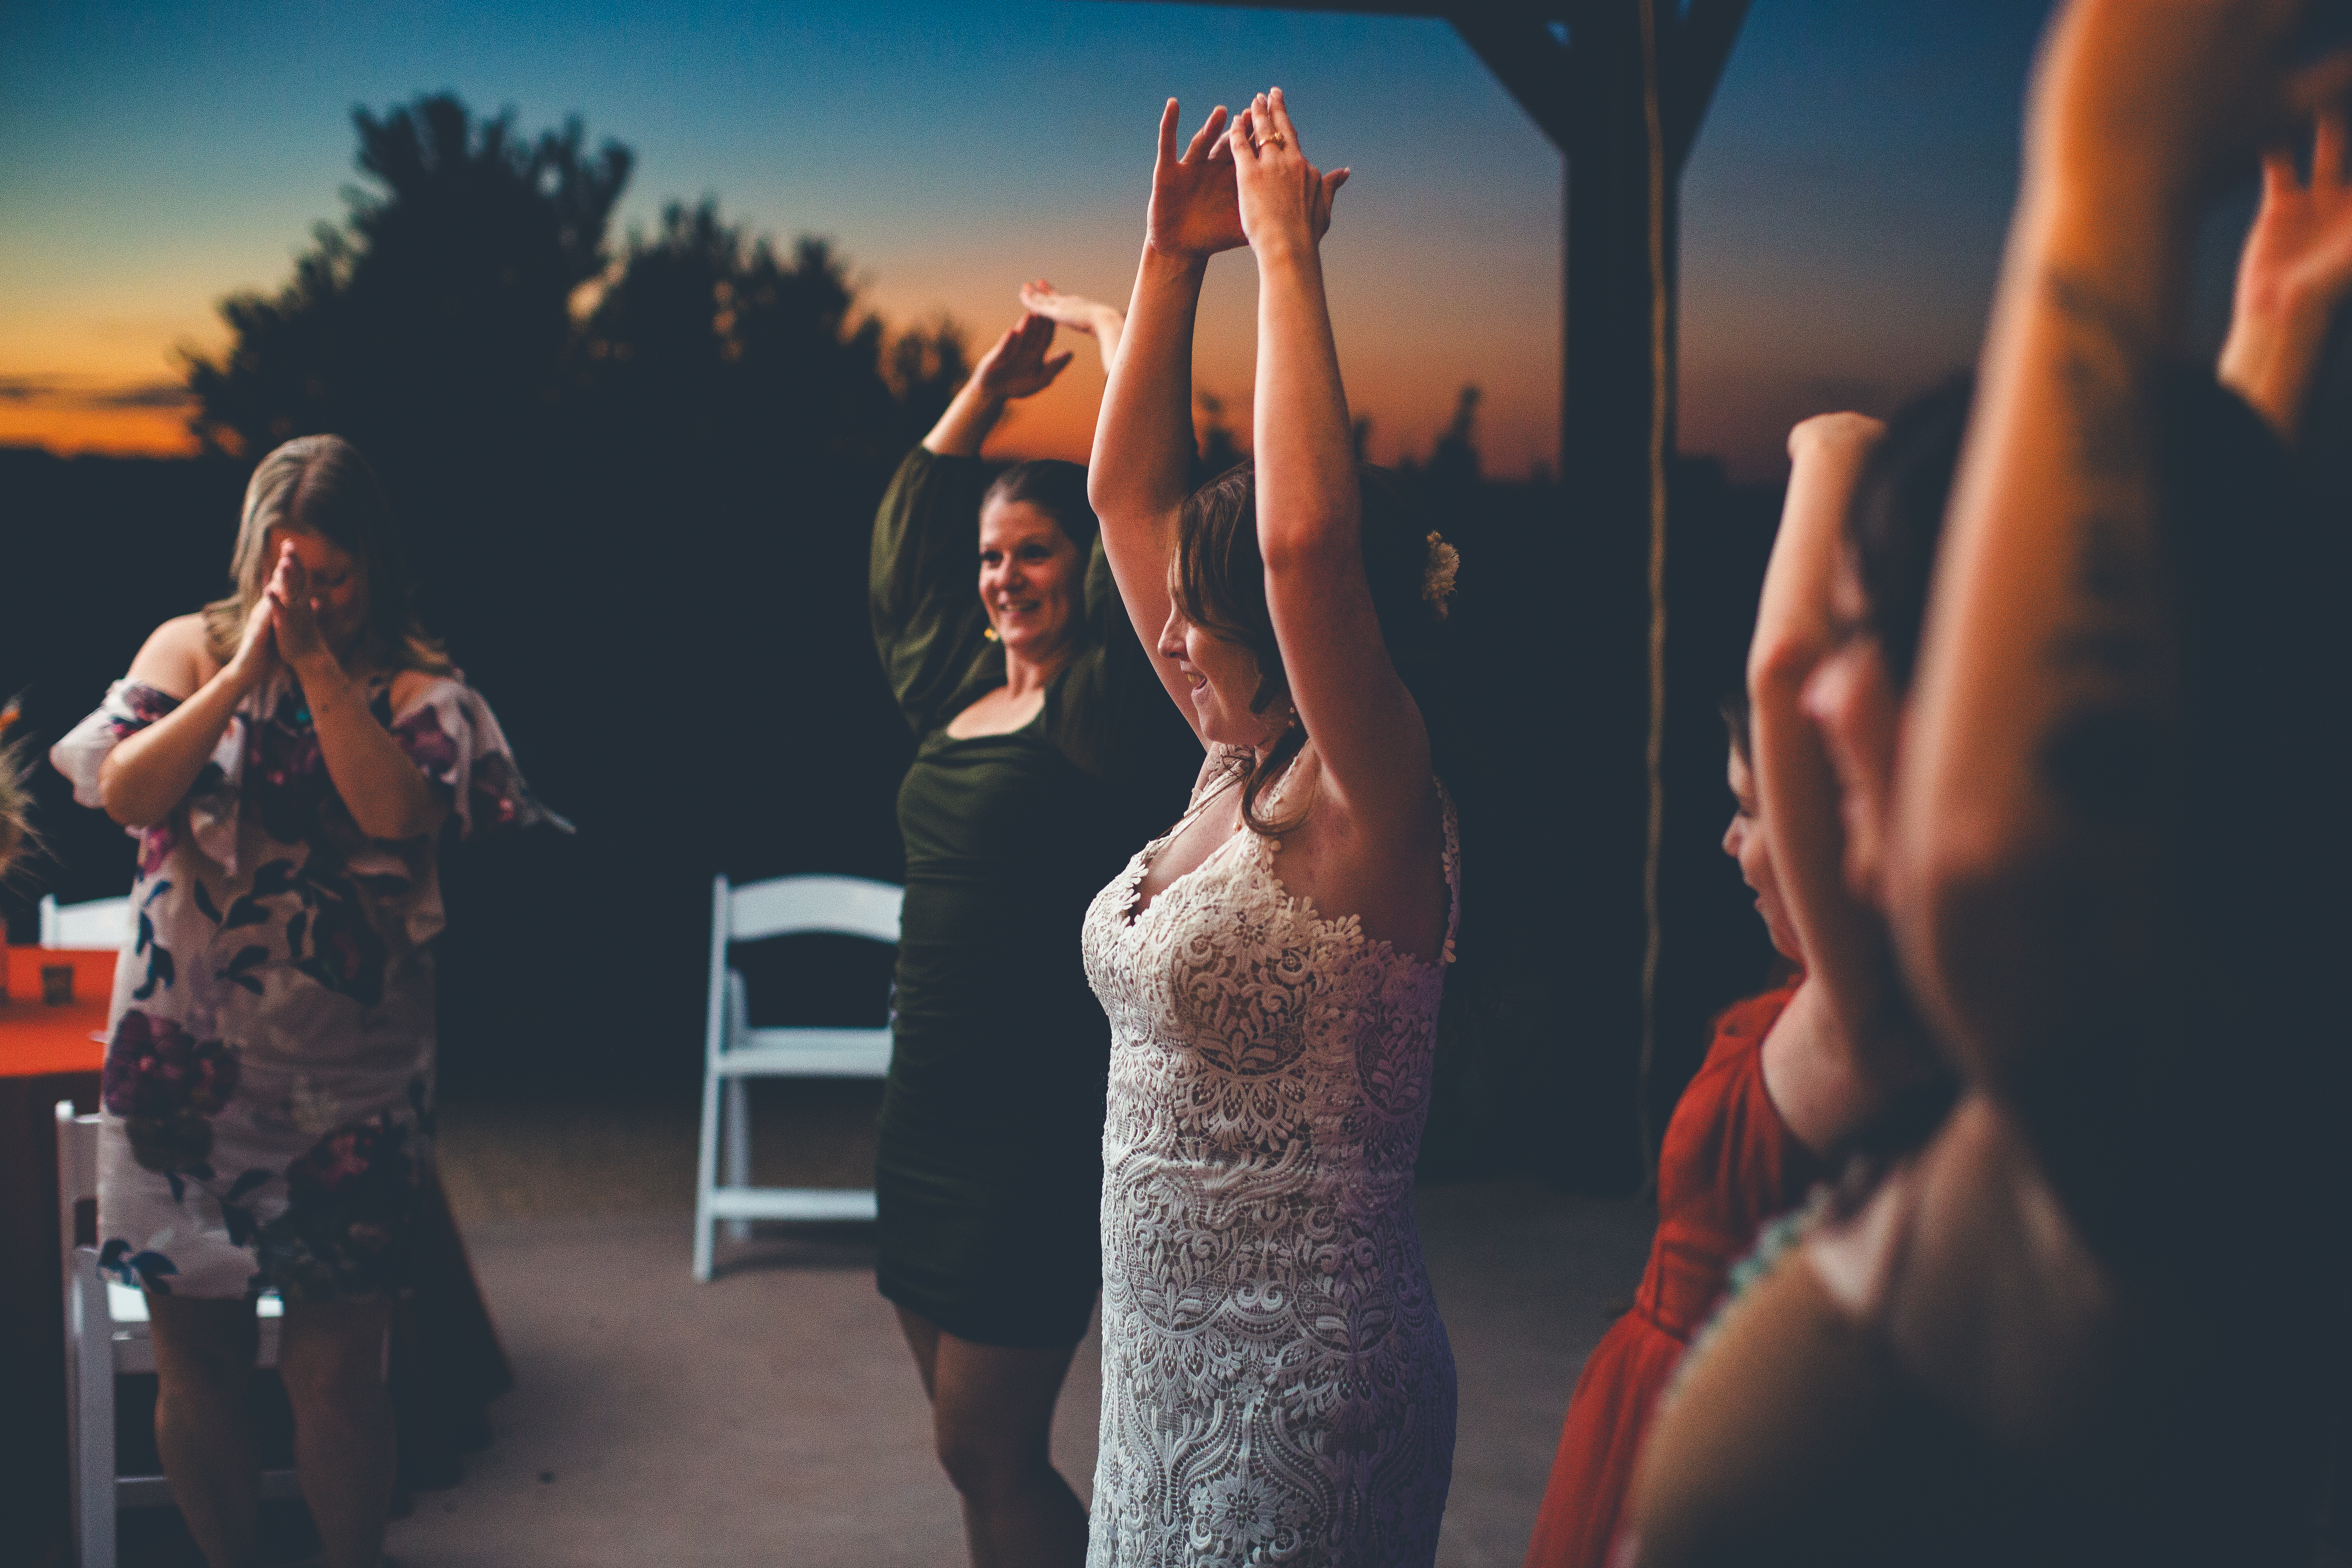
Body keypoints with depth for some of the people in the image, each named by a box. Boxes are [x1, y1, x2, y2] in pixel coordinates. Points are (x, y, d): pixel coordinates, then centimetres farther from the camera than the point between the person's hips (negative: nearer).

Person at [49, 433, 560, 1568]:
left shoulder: (415, 686, -1)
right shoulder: (192, 649, 3)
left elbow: (402, 814, -19)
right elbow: (123, 793, -11)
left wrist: (319, 664, -19)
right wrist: (244, 671, -17)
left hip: (349, 1078, -1)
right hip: (185, 1065, 2)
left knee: (335, 1370, 1)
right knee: (196, 1361, 10)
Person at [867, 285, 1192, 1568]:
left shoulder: (1103, 706, -9)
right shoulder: (955, 691, 10)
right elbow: (904, 535, 21)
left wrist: (1127, 345, -5)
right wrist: (987, 390, 21)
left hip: (1041, 1119, -7)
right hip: (929, 1098, 8)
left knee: (989, 1457, -3)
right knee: (972, 1448, 14)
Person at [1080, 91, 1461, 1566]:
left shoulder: (1376, 809, -16)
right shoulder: (1236, 770, 5)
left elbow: (1303, 540, -33)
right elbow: (1129, 491, 10)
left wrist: (1286, 255, -25)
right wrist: (1173, 253, 5)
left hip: (1308, 1385, -8)